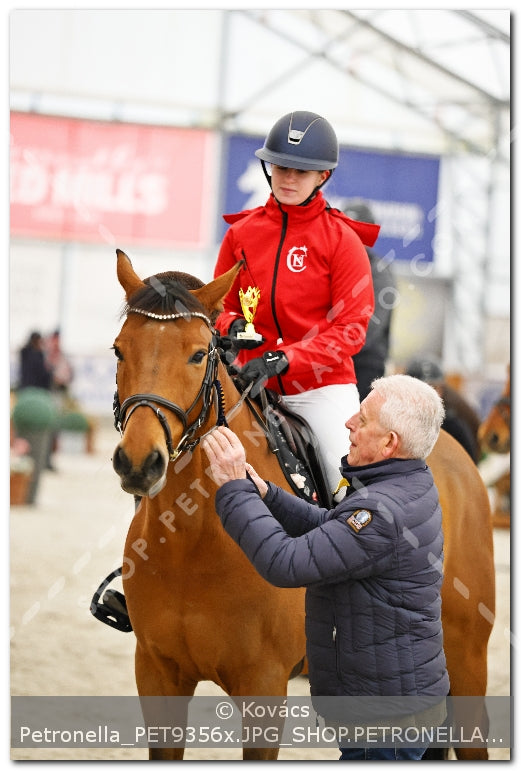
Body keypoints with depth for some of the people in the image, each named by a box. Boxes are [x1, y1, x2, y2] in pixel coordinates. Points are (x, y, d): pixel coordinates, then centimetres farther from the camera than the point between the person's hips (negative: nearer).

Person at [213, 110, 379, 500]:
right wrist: (232, 326, -8)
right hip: (254, 384, 3)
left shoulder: (342, 239, -3)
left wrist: (282, 359, -20)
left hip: (322, 386, -3)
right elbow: (221, 303, 18)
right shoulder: (241, 233, 7)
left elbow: (351, 328, -8)